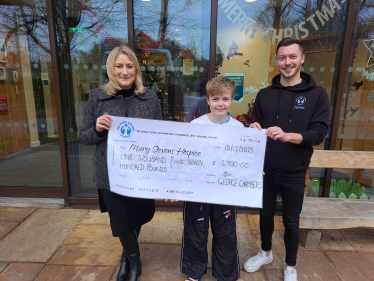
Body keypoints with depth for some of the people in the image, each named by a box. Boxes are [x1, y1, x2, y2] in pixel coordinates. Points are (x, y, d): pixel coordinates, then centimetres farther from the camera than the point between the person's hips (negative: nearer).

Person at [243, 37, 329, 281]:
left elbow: (319, 133, -13)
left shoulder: (317, 94, -4)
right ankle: (266, 253, 45)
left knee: (291, 221, 14)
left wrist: (287, 135, -30)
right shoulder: (265, 94, 3)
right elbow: (255, 127, 4)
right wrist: (255, 130, -20)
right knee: (266, 214, 18)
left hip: (294, 173, -2)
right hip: (266, 169, 2)